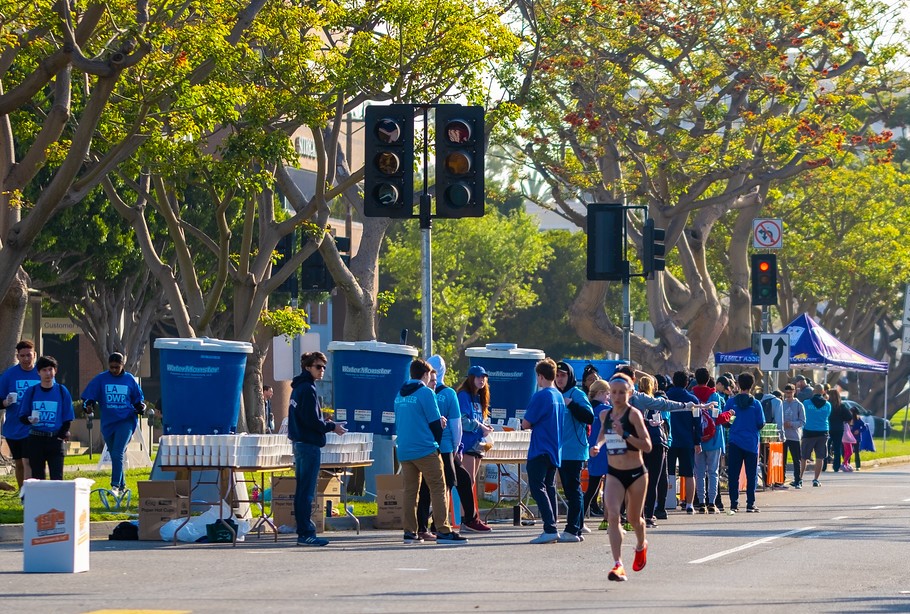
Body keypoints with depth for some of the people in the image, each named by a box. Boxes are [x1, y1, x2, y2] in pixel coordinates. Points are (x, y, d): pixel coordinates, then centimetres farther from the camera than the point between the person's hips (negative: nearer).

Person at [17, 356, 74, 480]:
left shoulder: (62, 391, 3)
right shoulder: (31, 391, 4)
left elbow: (68, 419, 6)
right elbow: (22, 416, 5)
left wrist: (62, 436, -6)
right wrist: (29, 420, -17)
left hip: (55, 440, -1)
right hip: (36, 440, 1)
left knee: (57, 478, -7)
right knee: (37, 478, 4)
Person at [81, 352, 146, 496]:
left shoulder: (130, 379, 5)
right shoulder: (101, 379, 3)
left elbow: (138, 398, 16)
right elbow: (88, 396, 3)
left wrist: (141, 407, -3)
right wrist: (88, 407, -17)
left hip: (126, 421, -3)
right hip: (107, 423, 3)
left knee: (118, 454, -17)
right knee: (114, 456, 10)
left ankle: (115, 486, -21)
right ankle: (122, 487, 22)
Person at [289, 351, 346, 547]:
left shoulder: (298, 388, 16)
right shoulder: (308, 389, -14)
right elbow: (312, 420, -19)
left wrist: (326, 423, 15)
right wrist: (332, 427, -7)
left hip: (299, 443, 10)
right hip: (309, 444, -10)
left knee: (302, 490, 12)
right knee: (307, 492, -9)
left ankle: (303, 531, 17)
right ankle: (306, 533, -9)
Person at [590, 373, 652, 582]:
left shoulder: (634, 414, -13)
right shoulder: (605, 415, 3)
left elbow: (647, 445, -20)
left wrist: (625, 434, -30)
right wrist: (598, 445, 5)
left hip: (636, 473, -3)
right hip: (614, 473, 3)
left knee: (634, 518, 14)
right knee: (612, 515, -17)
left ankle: (641, 546, 48)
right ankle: (618, 565, -22)